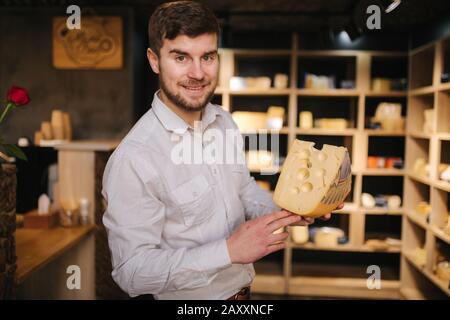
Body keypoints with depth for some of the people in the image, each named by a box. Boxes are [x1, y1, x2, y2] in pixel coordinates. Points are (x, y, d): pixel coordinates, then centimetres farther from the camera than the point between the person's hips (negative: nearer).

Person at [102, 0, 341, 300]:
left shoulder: (225, 121, -5)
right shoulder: (132, 160, -27)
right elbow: (133, 272, -25)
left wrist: (282, 212, -10)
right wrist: (229, 250, -31)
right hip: (190, 297, -6)